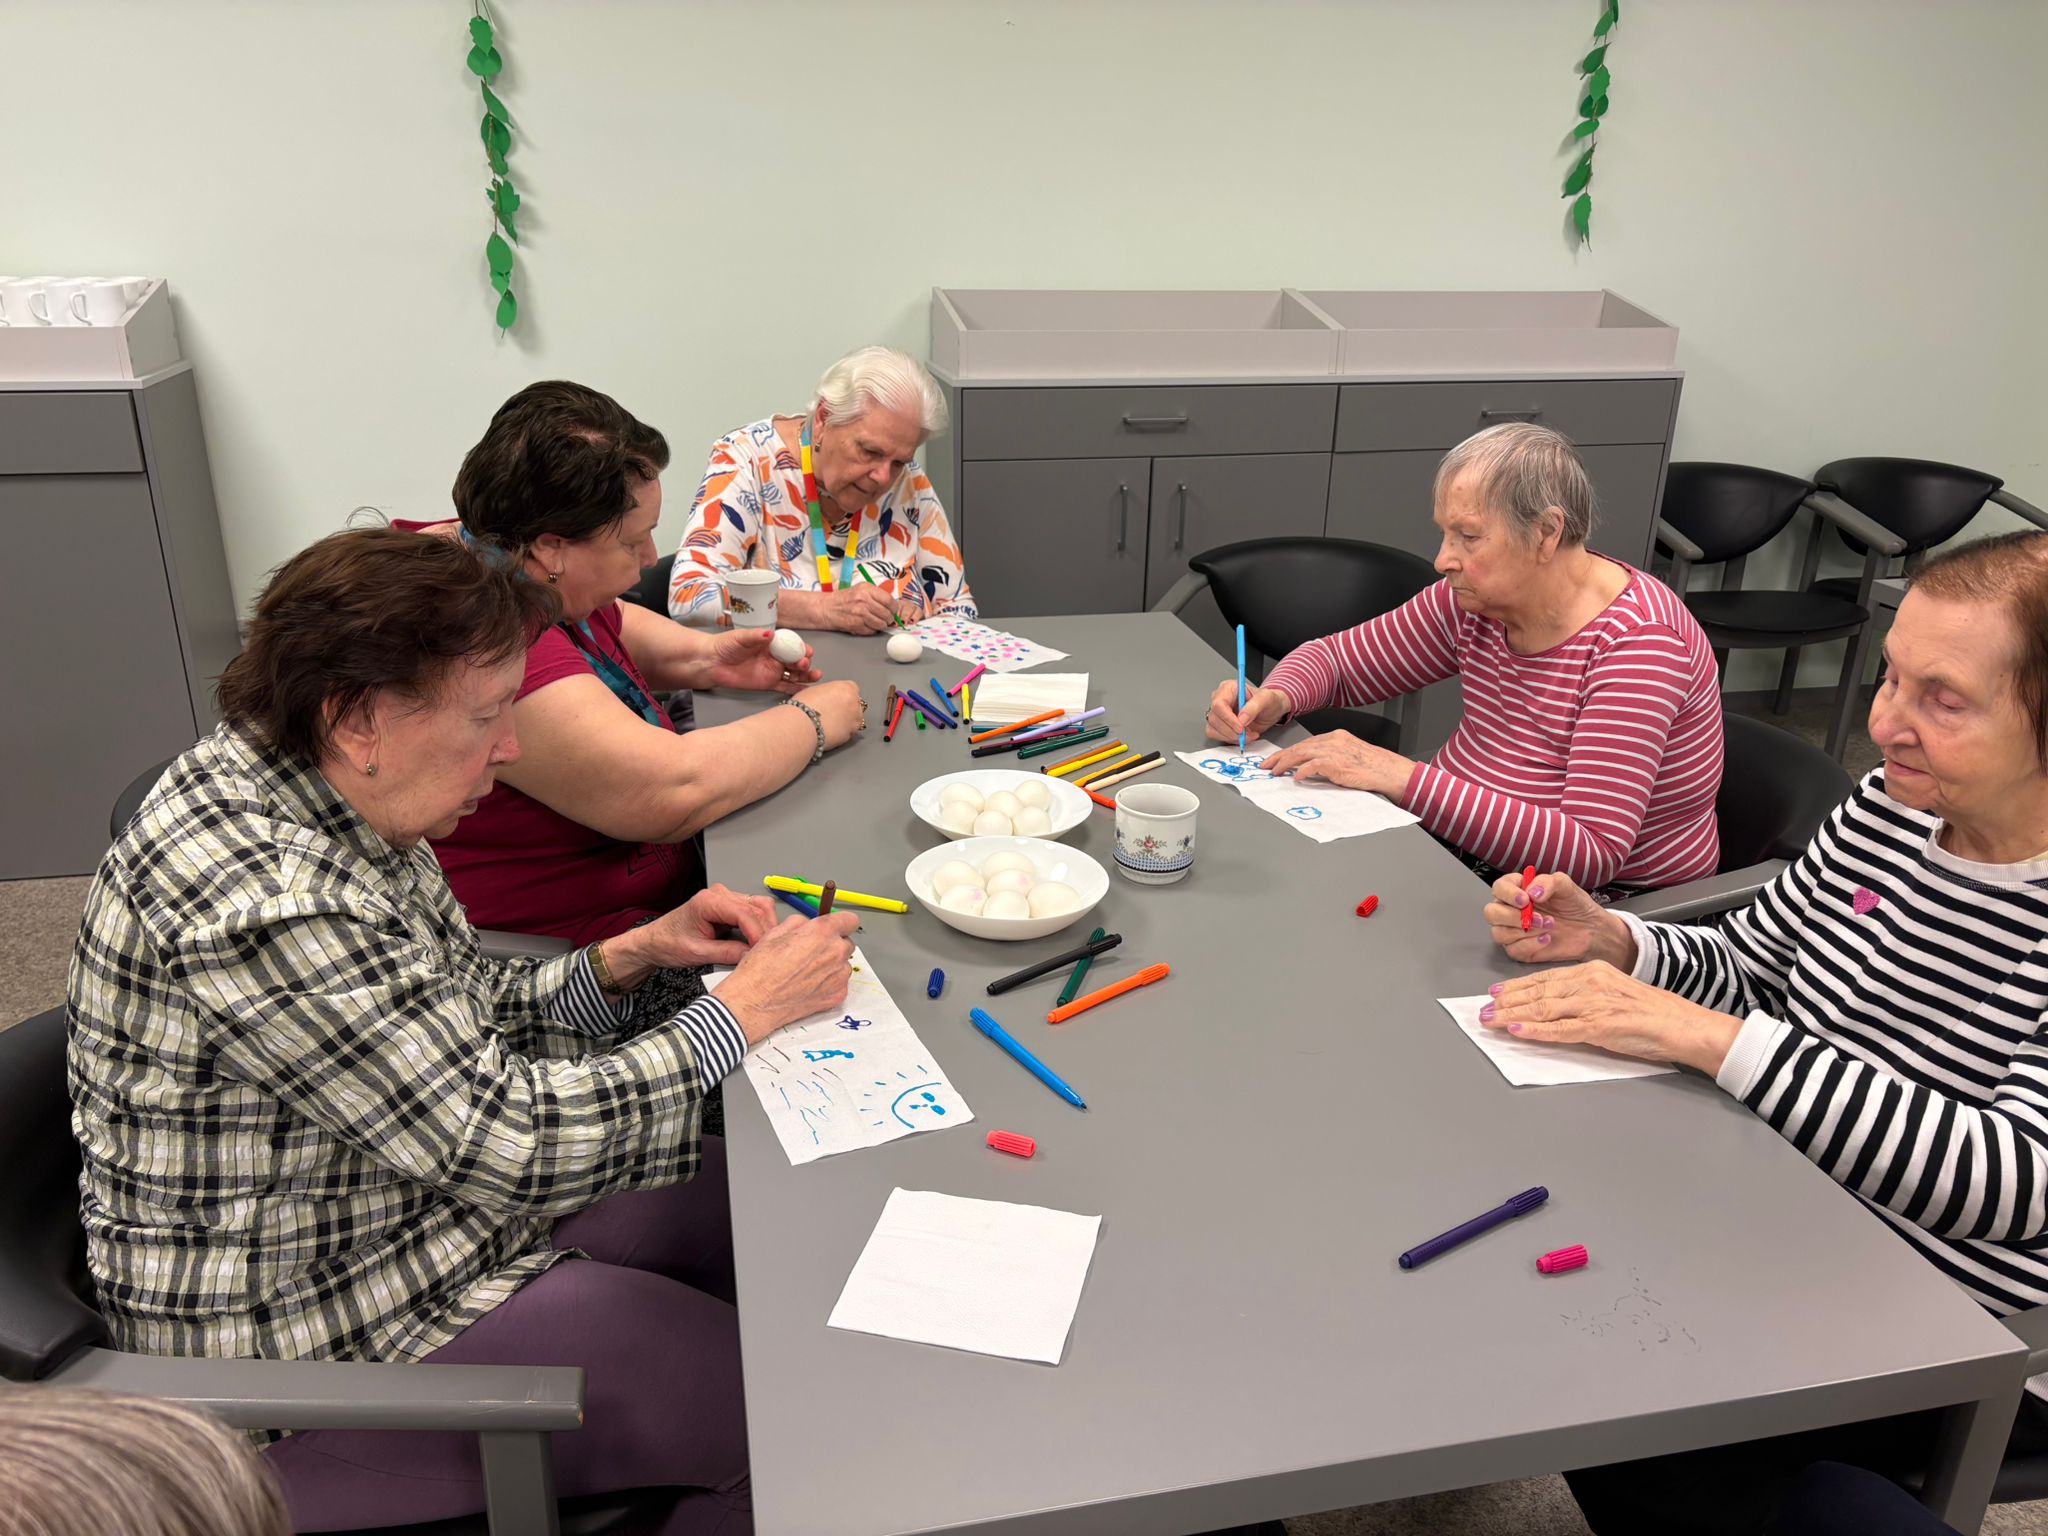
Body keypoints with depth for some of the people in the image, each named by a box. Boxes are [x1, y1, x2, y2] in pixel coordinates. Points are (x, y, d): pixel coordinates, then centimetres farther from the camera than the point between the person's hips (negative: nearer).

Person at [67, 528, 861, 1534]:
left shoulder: (320, 799, -2)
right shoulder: (265, 903, -32)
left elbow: (454, 1024, 7)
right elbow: (509, 1142, -30)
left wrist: (628, 957, -8)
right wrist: (744, 1012, -20)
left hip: (442, 1189, 10)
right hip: (313, 1336, -9)